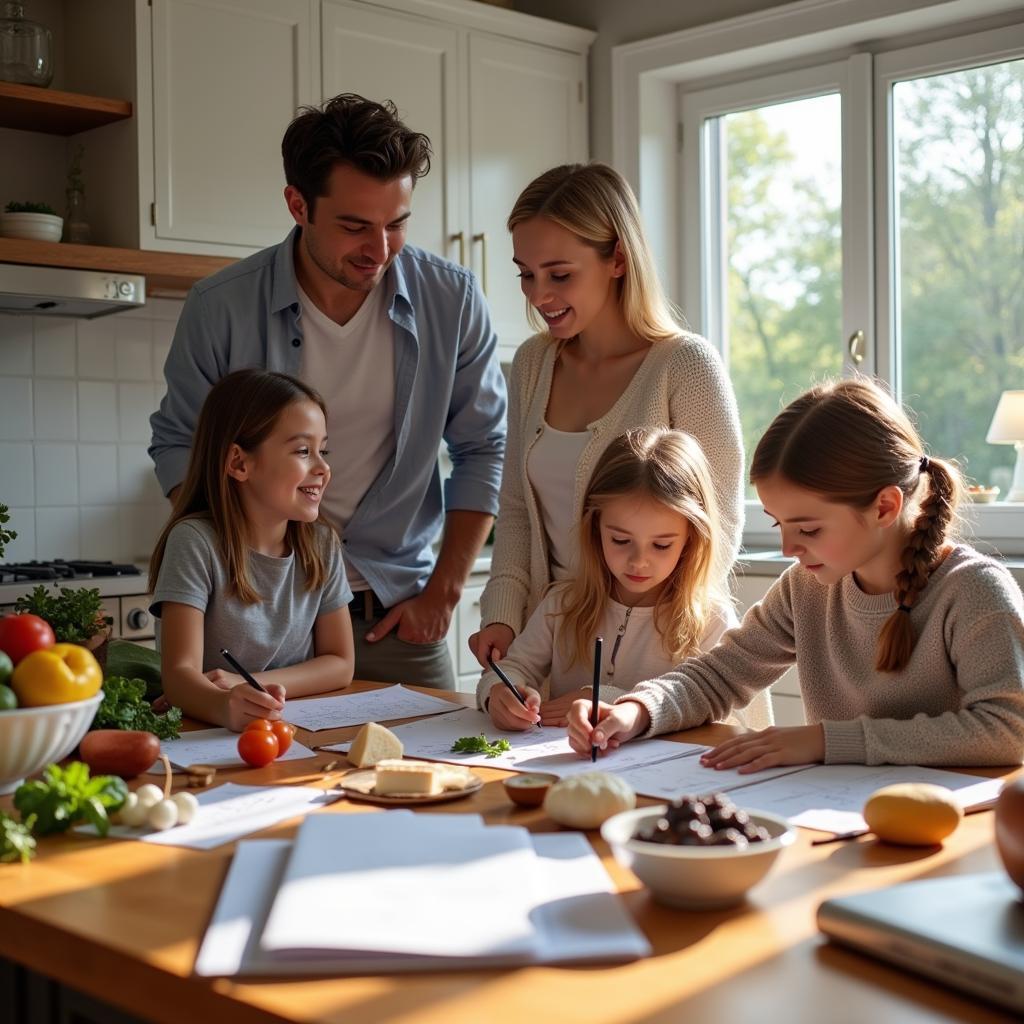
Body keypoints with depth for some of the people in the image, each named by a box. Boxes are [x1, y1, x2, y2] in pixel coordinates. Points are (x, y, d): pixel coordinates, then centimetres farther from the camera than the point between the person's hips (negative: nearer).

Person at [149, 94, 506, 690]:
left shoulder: (452, 301, -5)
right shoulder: (221, 307, -8)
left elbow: (482, 450, 3)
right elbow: (178, 446, 4)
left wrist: (443, 591, -2)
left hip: (398, 613, 1)